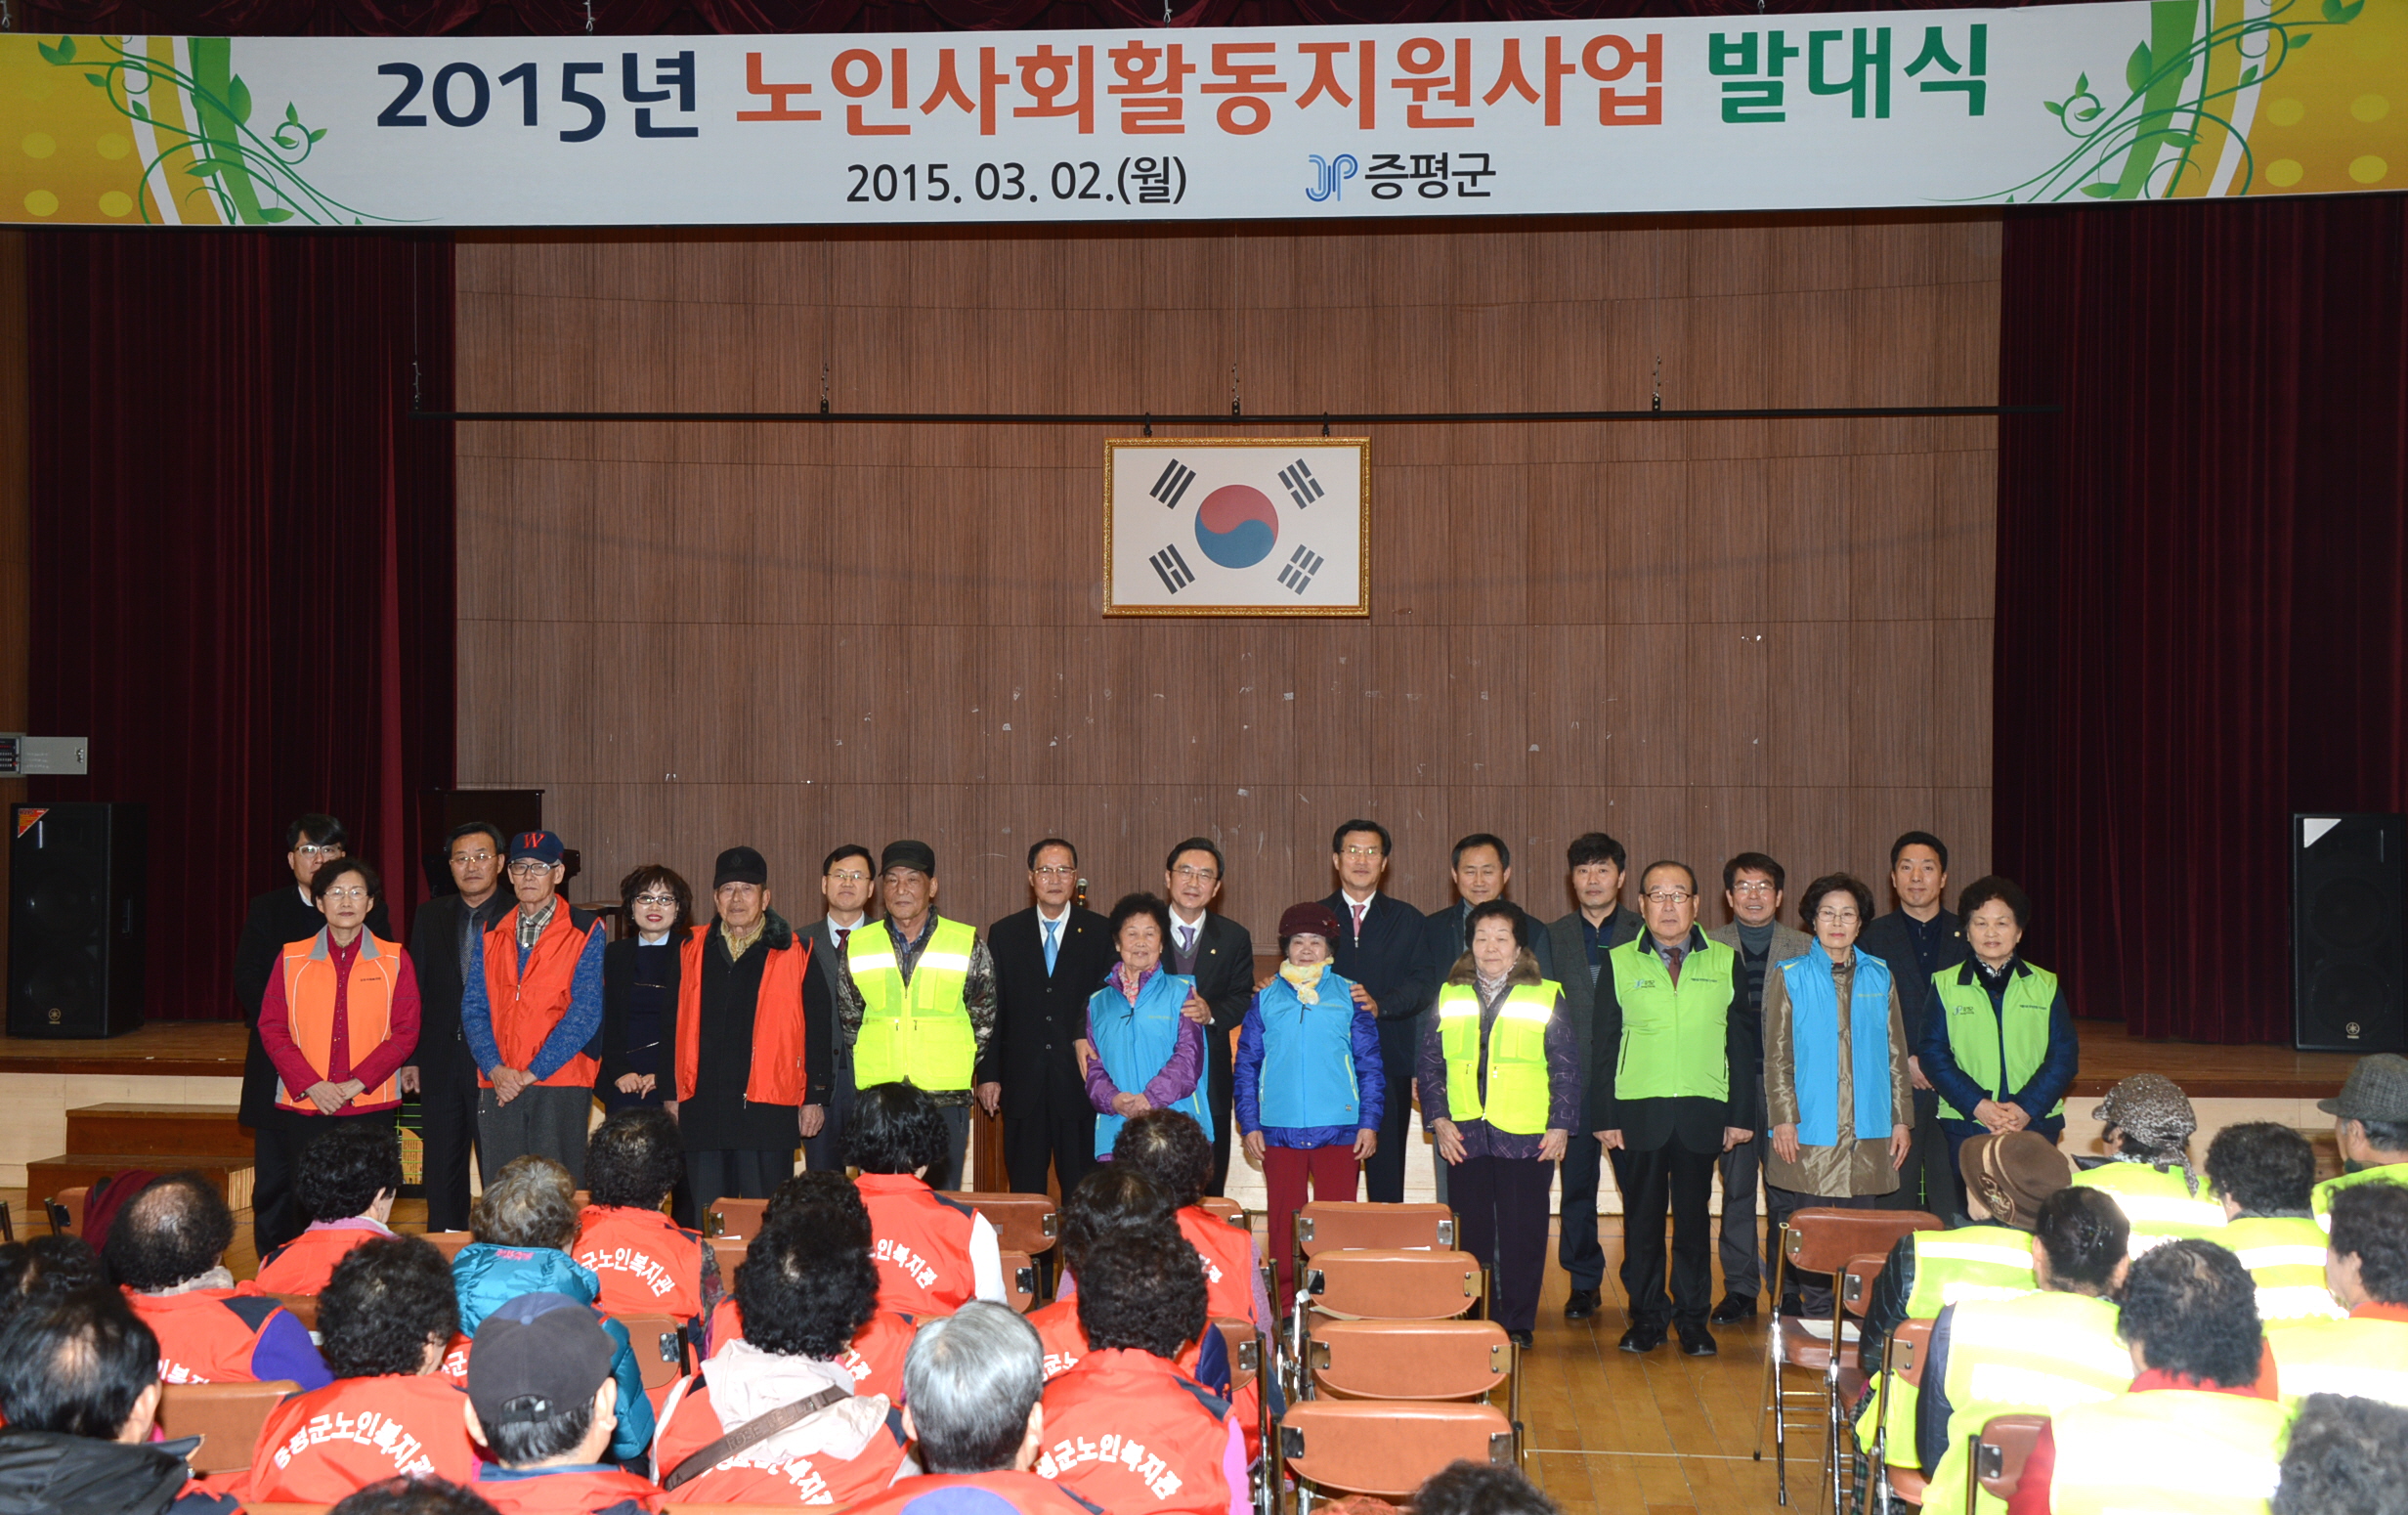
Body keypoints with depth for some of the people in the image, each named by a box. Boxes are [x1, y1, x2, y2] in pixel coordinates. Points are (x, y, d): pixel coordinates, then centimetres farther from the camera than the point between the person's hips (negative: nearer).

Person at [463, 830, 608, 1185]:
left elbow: (585, 1012, -6)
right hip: (497, 1086, 4)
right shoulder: (493, 933, 15)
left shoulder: (586, 931, 2)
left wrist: (533, 1072, -11)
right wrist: (495, 1069, -6)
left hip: (560, 1083, -4)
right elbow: (473, 1006, 10)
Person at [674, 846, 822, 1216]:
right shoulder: (691, 949, 12)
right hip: (702, 1110, 3)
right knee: (704, 1220, 7)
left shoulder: (795, 952, 3)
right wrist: (670, 1093, 10)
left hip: (767, 1111, -3)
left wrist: (815, 1097, -1)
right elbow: (673, 1026, 15)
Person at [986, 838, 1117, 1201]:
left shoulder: (1101, 932, 6)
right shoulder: (1004, 933, 9)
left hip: (1078, 1079, -1)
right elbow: (991, 1011, 7)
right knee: (1025, 1189, 5)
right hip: (1023, 1084, 1)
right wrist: (989, 1076, 2)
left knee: (1081, 1191, 1)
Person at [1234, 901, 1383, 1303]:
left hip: (1338, 1130, -1)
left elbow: (1370, 1065, 7)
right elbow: (1246, 1066, 10)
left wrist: (1370, 1122, -1)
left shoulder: (1348, 995, 7)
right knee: (1284, 1224, 4)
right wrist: (1250, 1125, 2)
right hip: (1279, 1131, 1)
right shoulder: (1266, 998, 9)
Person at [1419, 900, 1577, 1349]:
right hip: (1464, 1136, 2)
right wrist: (1438, 1118, -1)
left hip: (1528, 1138, -2)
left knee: (1522, 1233, 2)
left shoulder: (1546, 997, 2)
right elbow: (1429, 1063, 9)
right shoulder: (1450, 996, 8)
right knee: (1471, 1230, 8)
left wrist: (1560, 1125, -4)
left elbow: (1567, 1067, 2)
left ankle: (1517, 1323, 13)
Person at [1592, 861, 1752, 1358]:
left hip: (1703, 1112, 0)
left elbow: (1740, 1044, 7)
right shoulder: (1619, 963, 6)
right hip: (1638, 1112, 0)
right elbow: (1604, 1047, 5)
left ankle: (1693, 1319, 16)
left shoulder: (1725, 962, 7)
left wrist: (1740, 1115, 2)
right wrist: (1604, 1117, -2)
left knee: (1694, 1216, 6)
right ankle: (1646, 1316, 16)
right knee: (1642, 1217, 5)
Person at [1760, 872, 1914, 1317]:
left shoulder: (1879, 977, 11)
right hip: (1809, 1131, -2)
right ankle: (1816, 1315, 8)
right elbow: (1777, 1055, 1)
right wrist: (1783, 1118, -8)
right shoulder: (1789, 976, 4)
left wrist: (1901, 1118, 7)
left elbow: (1895, 1053, 13)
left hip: (1868, 1132, 2)